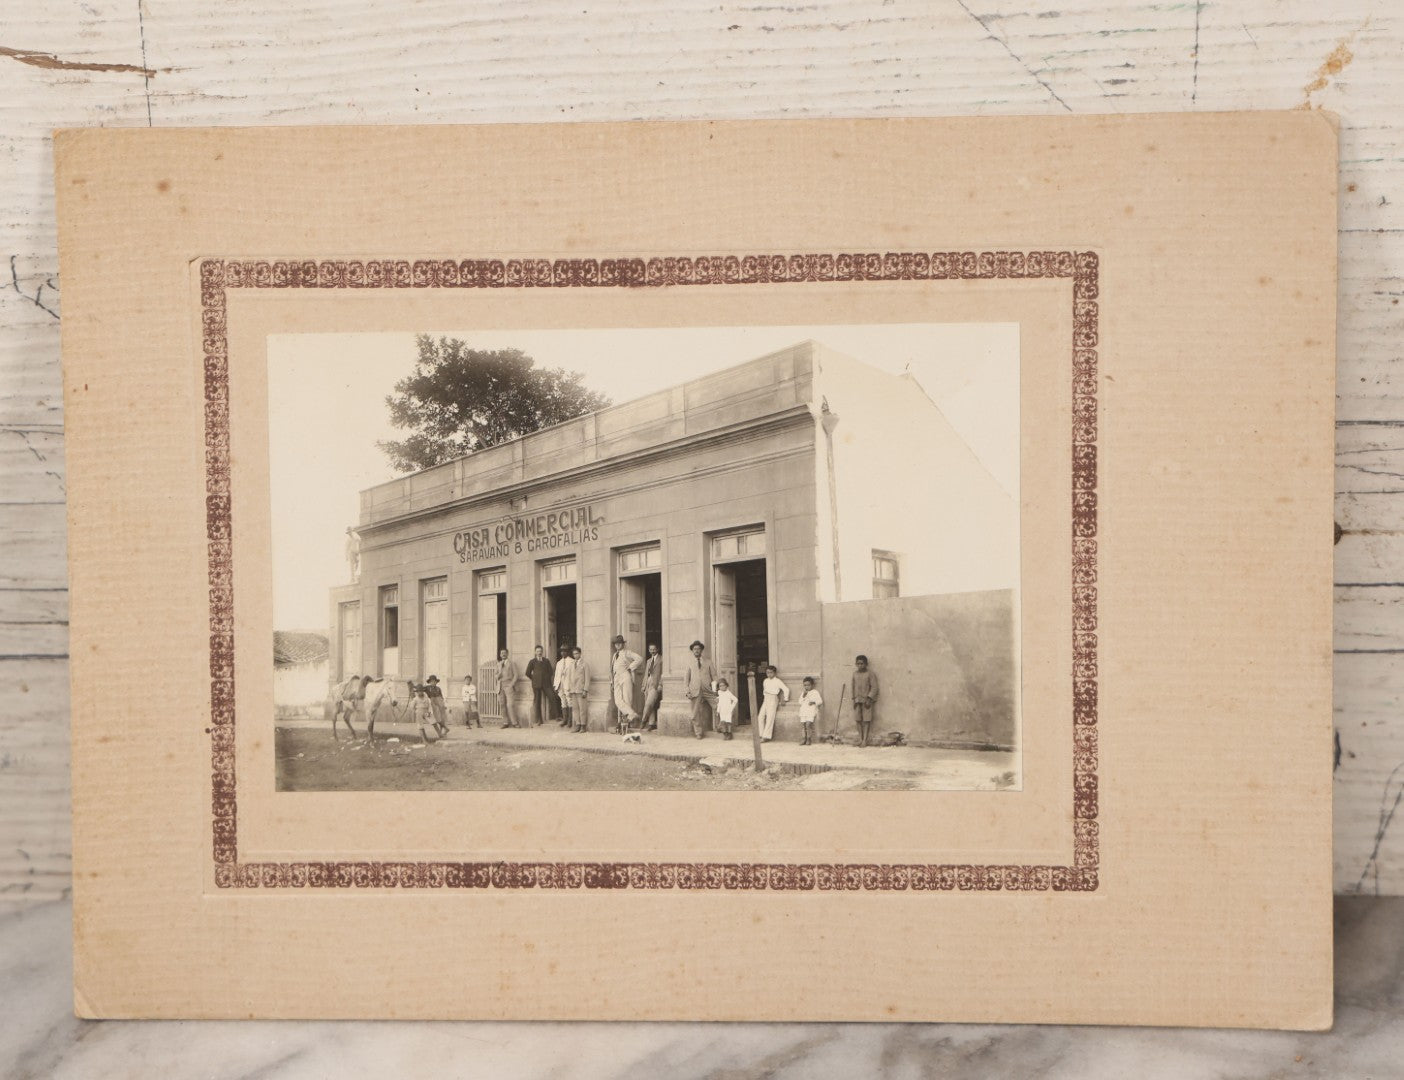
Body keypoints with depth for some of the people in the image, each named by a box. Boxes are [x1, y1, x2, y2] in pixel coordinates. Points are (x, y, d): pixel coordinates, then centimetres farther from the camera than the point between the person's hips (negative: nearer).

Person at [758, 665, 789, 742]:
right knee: (761, 717, -4)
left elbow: (786, 689, -6)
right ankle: (761, 735, 1)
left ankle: (766, 736, -10)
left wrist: (785, 698, -2)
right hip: (766, 699, 6)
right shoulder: (765, 681, 13)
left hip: (773, 699, -6)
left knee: (770, 718, -11)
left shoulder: (777, 681, -5)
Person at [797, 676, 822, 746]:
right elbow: (800, 702, 10)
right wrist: (803, 696, -4)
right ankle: (804, 738, 6)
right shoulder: (803, 693, 19)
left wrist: (814, 702, -18)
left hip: (811, 712, -5)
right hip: (803, 712, 5)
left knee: (808, 724, -17)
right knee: (802, 725, -4)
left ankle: (809, 739, -7)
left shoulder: (815, 692, 5)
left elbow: (820, 701, -2)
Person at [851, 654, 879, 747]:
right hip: (857, 700, 5)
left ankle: (865, 740, 0)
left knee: (866, 720, -3)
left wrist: (869, 698, -14)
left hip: (866, 700, -5)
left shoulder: (870, 674, -5)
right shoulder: (855, 674, 10)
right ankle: (860, 739, 13)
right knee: (858, 719, 5)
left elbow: (874, 687, -8)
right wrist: (854, 698, 8)